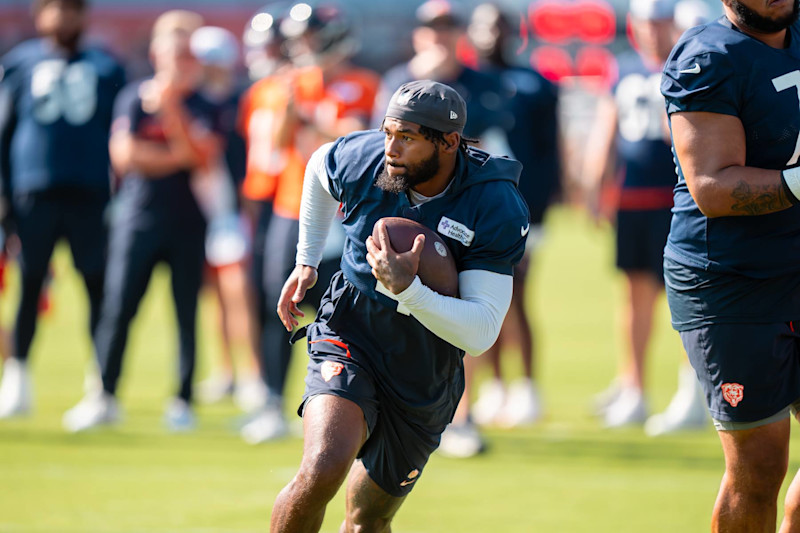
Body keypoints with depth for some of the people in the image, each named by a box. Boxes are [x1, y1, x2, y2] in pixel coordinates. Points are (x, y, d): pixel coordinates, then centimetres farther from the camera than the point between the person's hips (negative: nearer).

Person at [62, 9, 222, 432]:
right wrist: (177, 158, -8)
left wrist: (171, 108, -15)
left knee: (187, 313, 1)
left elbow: (202, 154, -10)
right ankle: (105, 396, 4)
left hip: (188, 223, 0)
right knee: (118, 307, -4)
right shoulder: (134, 97, 4)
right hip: (138, 218, 0)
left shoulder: (205, 107, 5)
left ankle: (182, 401, 9)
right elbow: (124, 154, -7)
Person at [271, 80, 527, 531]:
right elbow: (319, 165, 14)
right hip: (349, 339, 0)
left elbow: (481, 333, -27)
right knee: (323, 469, -29)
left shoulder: (498, 210, -23)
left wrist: (407, 290, -40)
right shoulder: (362, 160, -15)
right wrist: (307, 261, 16)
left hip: (425, 383, 0)